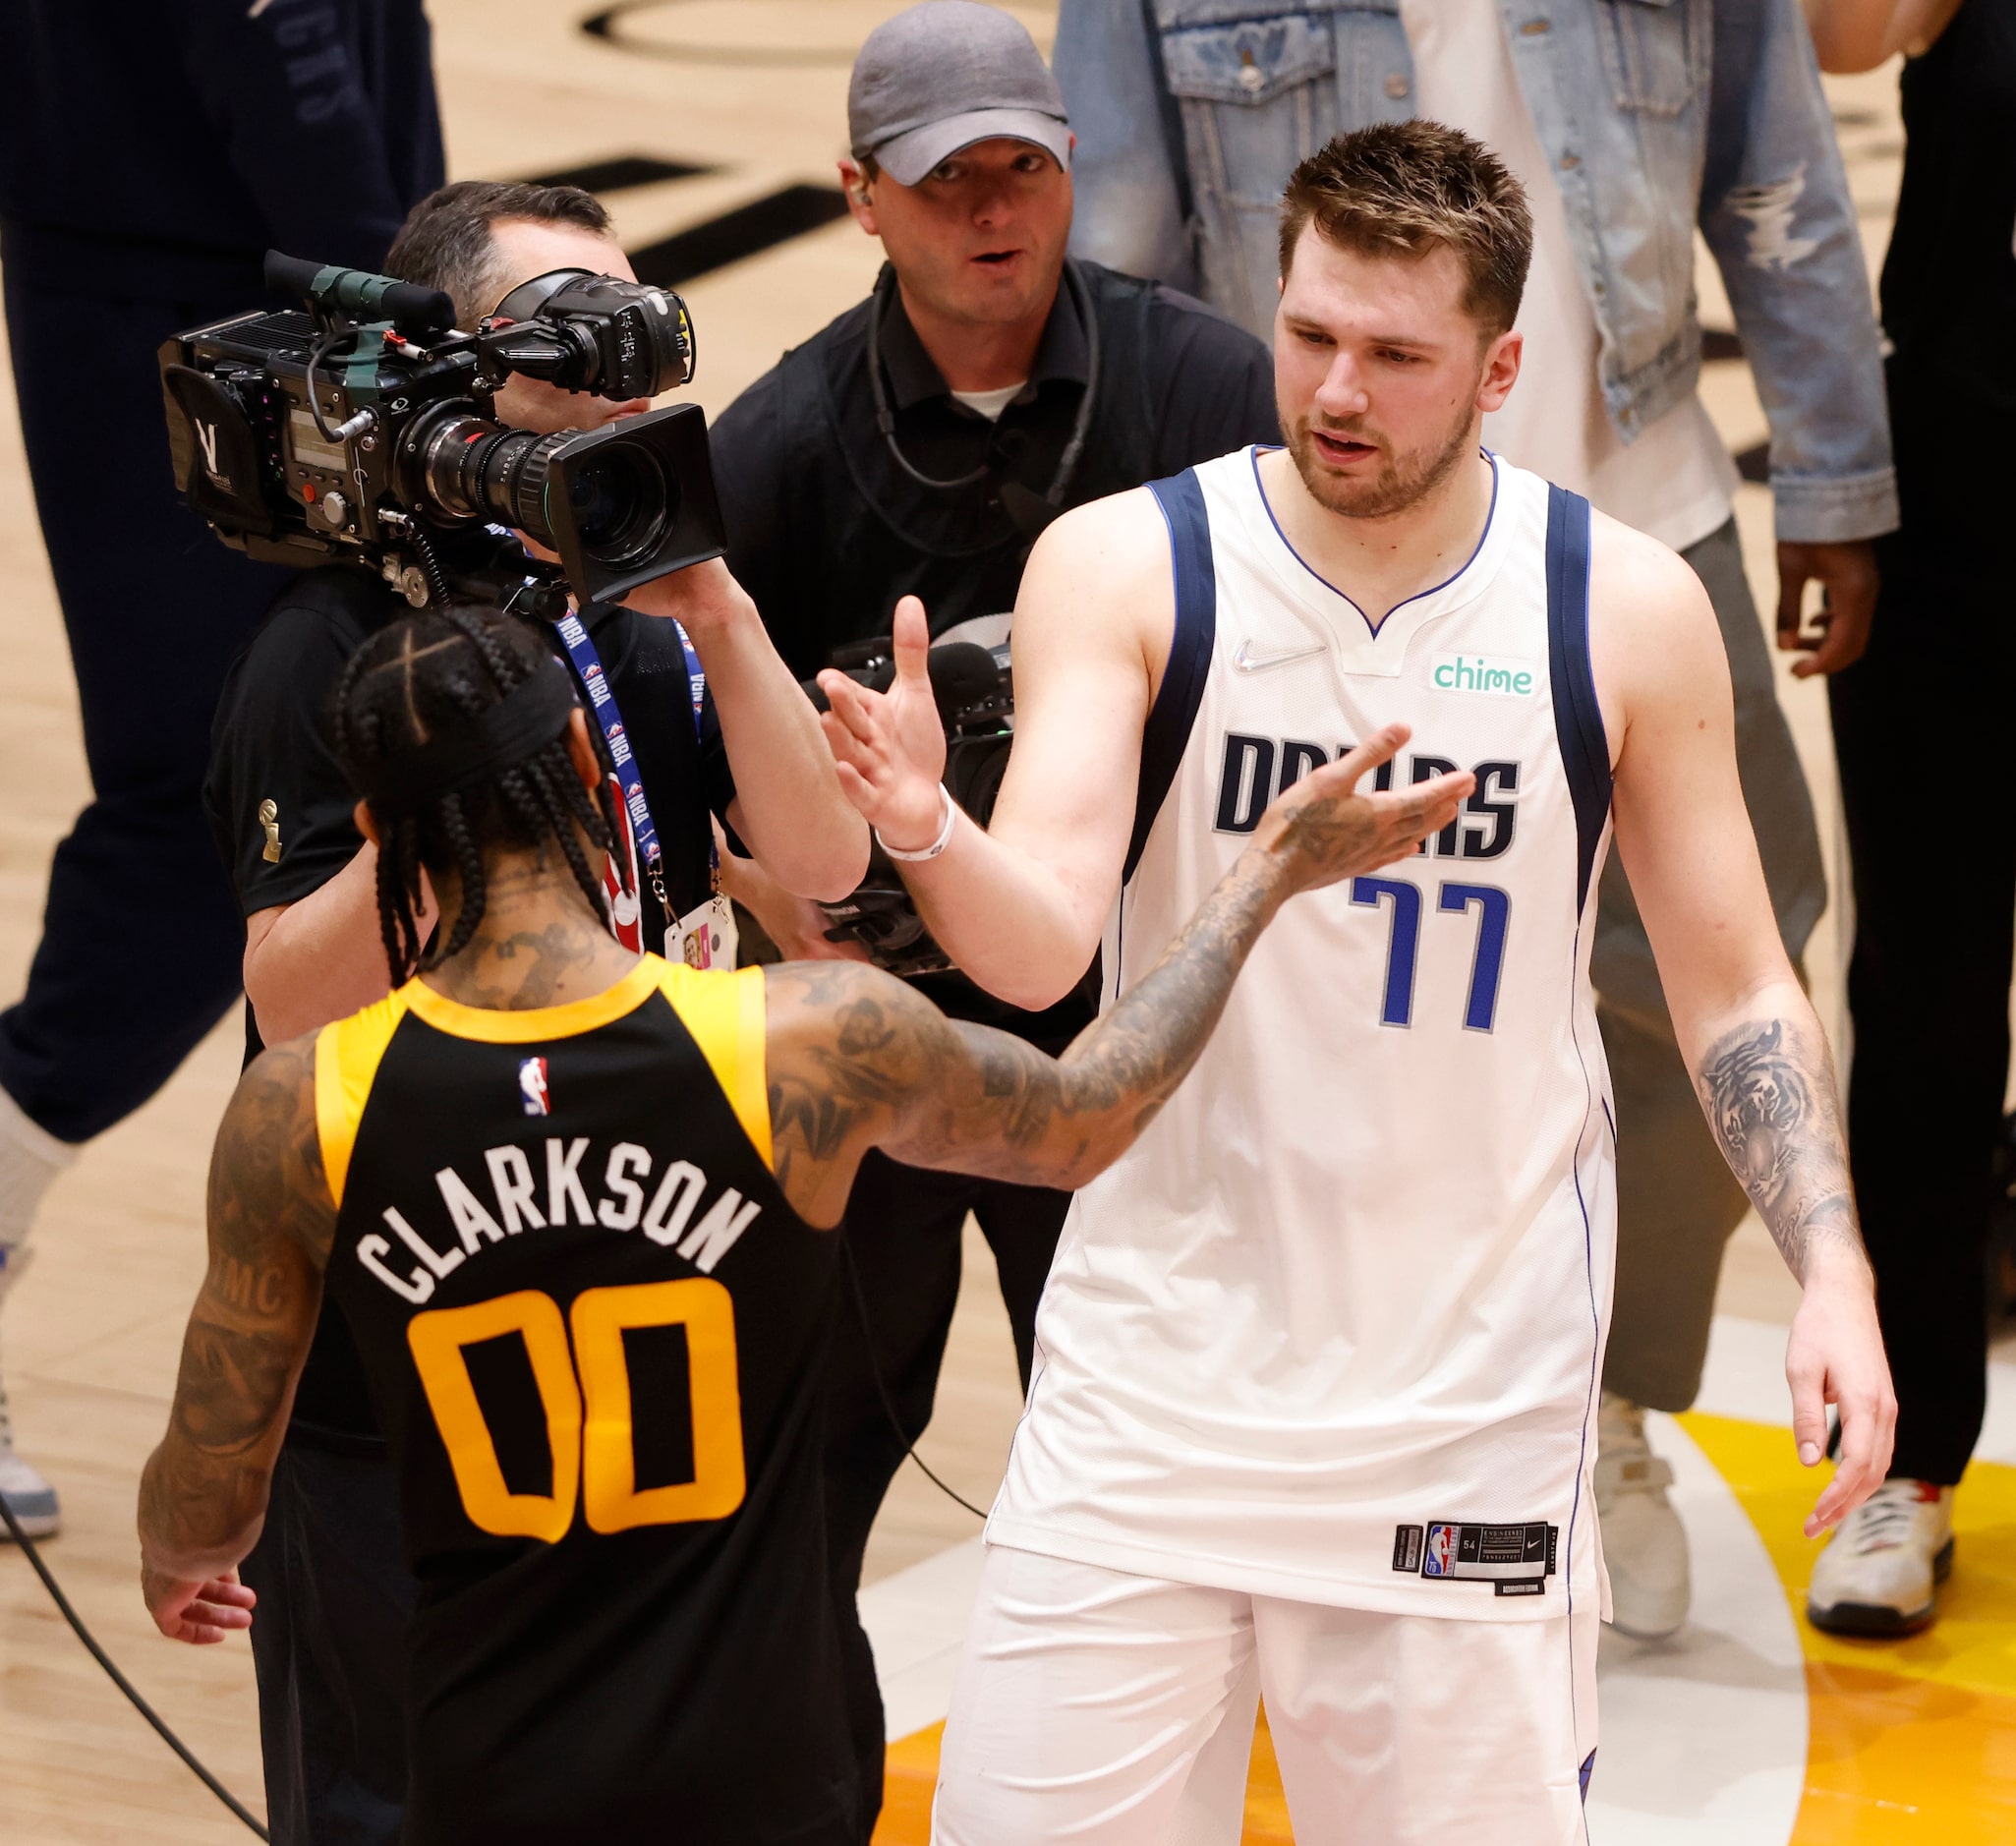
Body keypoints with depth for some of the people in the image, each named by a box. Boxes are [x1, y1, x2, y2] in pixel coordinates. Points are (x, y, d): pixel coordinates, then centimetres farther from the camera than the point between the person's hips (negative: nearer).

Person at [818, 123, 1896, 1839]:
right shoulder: (1125, 566, -7)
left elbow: (1733, 984, 6)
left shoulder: (1626, 610, -2)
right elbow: (1040, 945, -17)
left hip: (1472, 1412, 1)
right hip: (1161, 1365, 0)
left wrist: (1831, 1267, -6)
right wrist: (928, 835, -38)